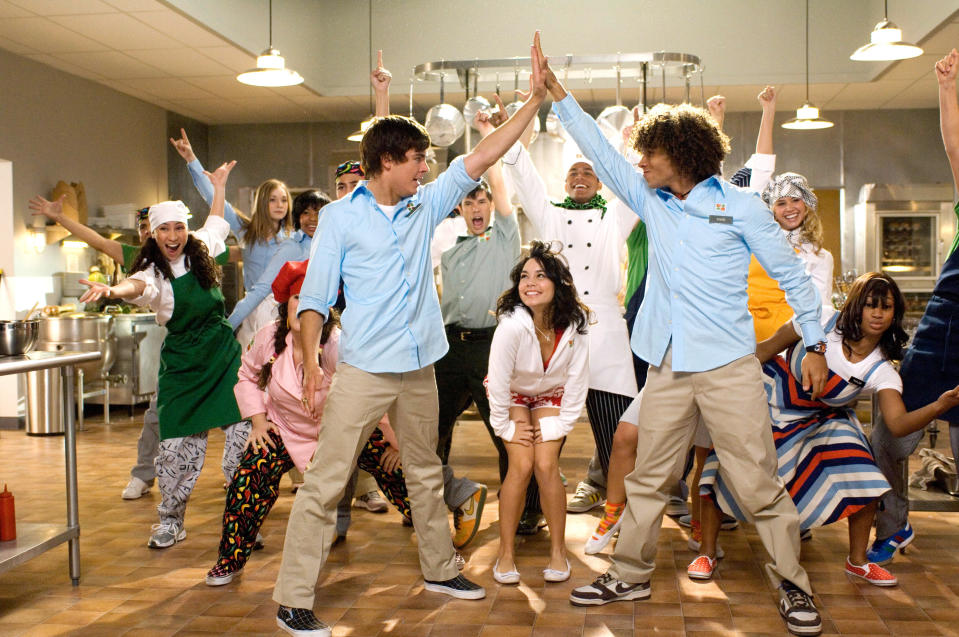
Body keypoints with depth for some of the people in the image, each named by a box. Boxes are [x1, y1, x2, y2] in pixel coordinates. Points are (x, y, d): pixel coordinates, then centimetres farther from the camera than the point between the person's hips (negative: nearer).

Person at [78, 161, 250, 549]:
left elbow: (216, 221, 28)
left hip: (224, 355, 3)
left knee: (241, 437, -4)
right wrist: (112, 290, -53)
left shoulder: (201, 249, 5)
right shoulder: (153, 272, -7)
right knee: (176, 444, -2)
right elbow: (138, 285, -32)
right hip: (182, 362, -2)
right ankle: (170, 521, 18)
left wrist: (219, 184, 34)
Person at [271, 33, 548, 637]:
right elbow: (315, 295, -6)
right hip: (363, 371, -6)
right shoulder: (341, 217, -4)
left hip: (419, 368, 6)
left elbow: (481, 158, 9)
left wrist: (535, 100, 6)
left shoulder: (426, 206, 9)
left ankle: (441, 570, 36)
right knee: (325, 483, -6)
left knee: (427, 475, 19)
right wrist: (312, 360, -18)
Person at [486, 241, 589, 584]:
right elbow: (498, 382, -22)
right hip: (512, 394, -2)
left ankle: (558, 551, 2)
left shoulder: (574, 324, -24)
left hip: (550, 395, 2)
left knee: (546, 466, -15)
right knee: (522, 465, -17)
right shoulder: (512, 325, -33)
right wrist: (506, 426, -14)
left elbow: (577, 380, -12)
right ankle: (506, 553, -2)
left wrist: (560, 424, -11)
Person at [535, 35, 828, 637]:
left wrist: (815, 344, 0)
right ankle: (630, 575, 25)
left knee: (759, 483, -1)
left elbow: (792, 274, 2)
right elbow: (600, 150, 14)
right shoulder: (652, 202, 11)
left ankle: (794, 585, 15)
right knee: (649, 478, 11)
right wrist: (559, 94, 12)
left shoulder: (740, 206, -2)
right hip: (668, 366, 5)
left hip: (729, 366, -5)